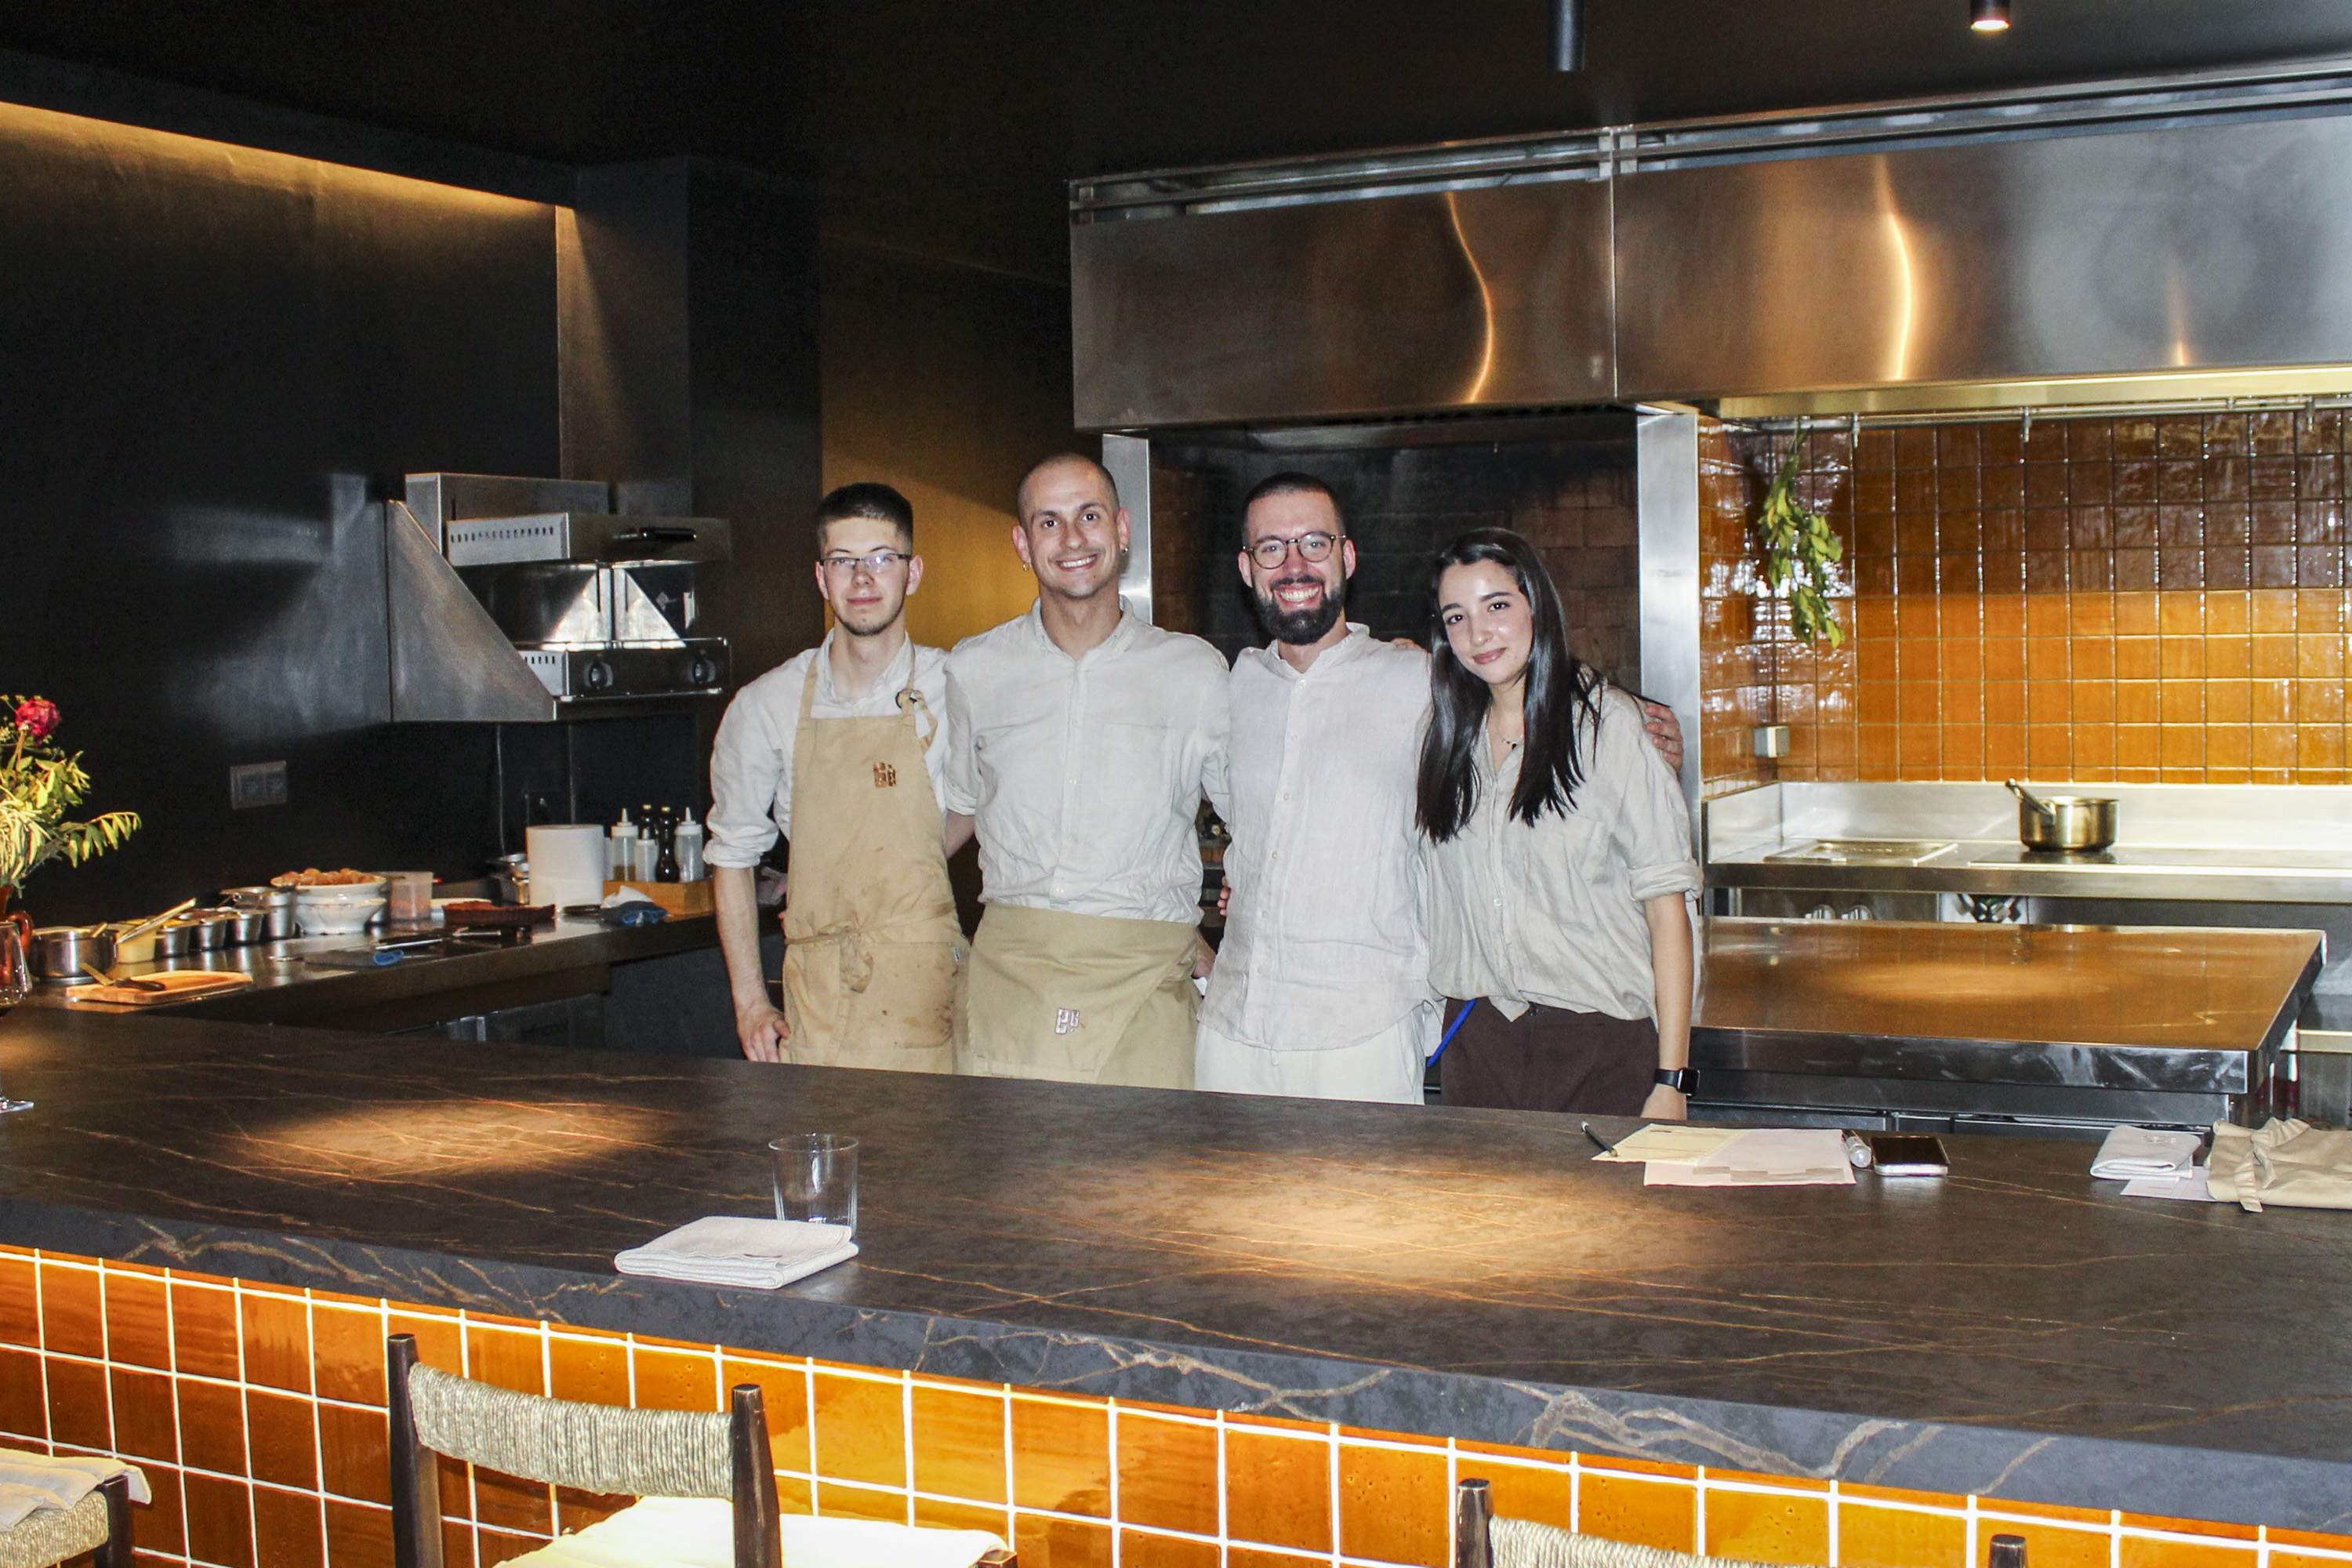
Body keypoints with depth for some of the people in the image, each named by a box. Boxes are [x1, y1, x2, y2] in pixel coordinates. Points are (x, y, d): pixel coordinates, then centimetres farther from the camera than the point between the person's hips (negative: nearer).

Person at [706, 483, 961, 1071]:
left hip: (931, 1000, -1)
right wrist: (750, 1002, 8)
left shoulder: (958, 691, 0)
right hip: (816, 1003, 1)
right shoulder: (766, 707, 4)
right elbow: (731, 853, 13)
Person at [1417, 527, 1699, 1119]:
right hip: (1479, 1042, 4)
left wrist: (1669, 1080, -13)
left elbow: (1667, 904, -9)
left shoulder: (1608, 724, -6)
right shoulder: (1450, 731, 10)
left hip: (1603, 1046, -4)